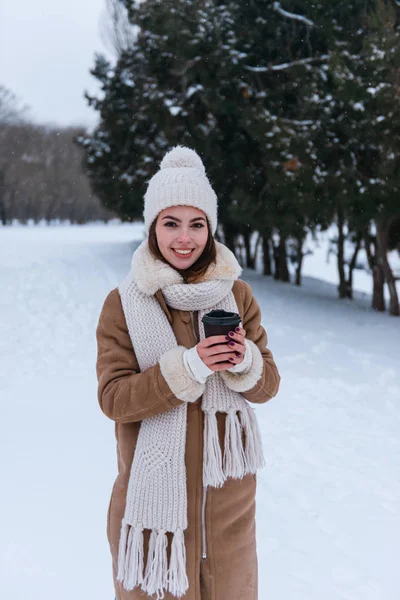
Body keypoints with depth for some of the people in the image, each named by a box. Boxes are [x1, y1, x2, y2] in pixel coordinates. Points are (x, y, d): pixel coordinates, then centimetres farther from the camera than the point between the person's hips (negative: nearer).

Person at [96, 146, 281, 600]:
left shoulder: (237, 294, 1)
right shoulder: (123, 303, -6)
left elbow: (268, 385, 2)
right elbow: (112, 398, -12)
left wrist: (244, 362, -20)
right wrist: (188, 366, -24)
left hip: (228, 489, 2)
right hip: (153, 487, -2)